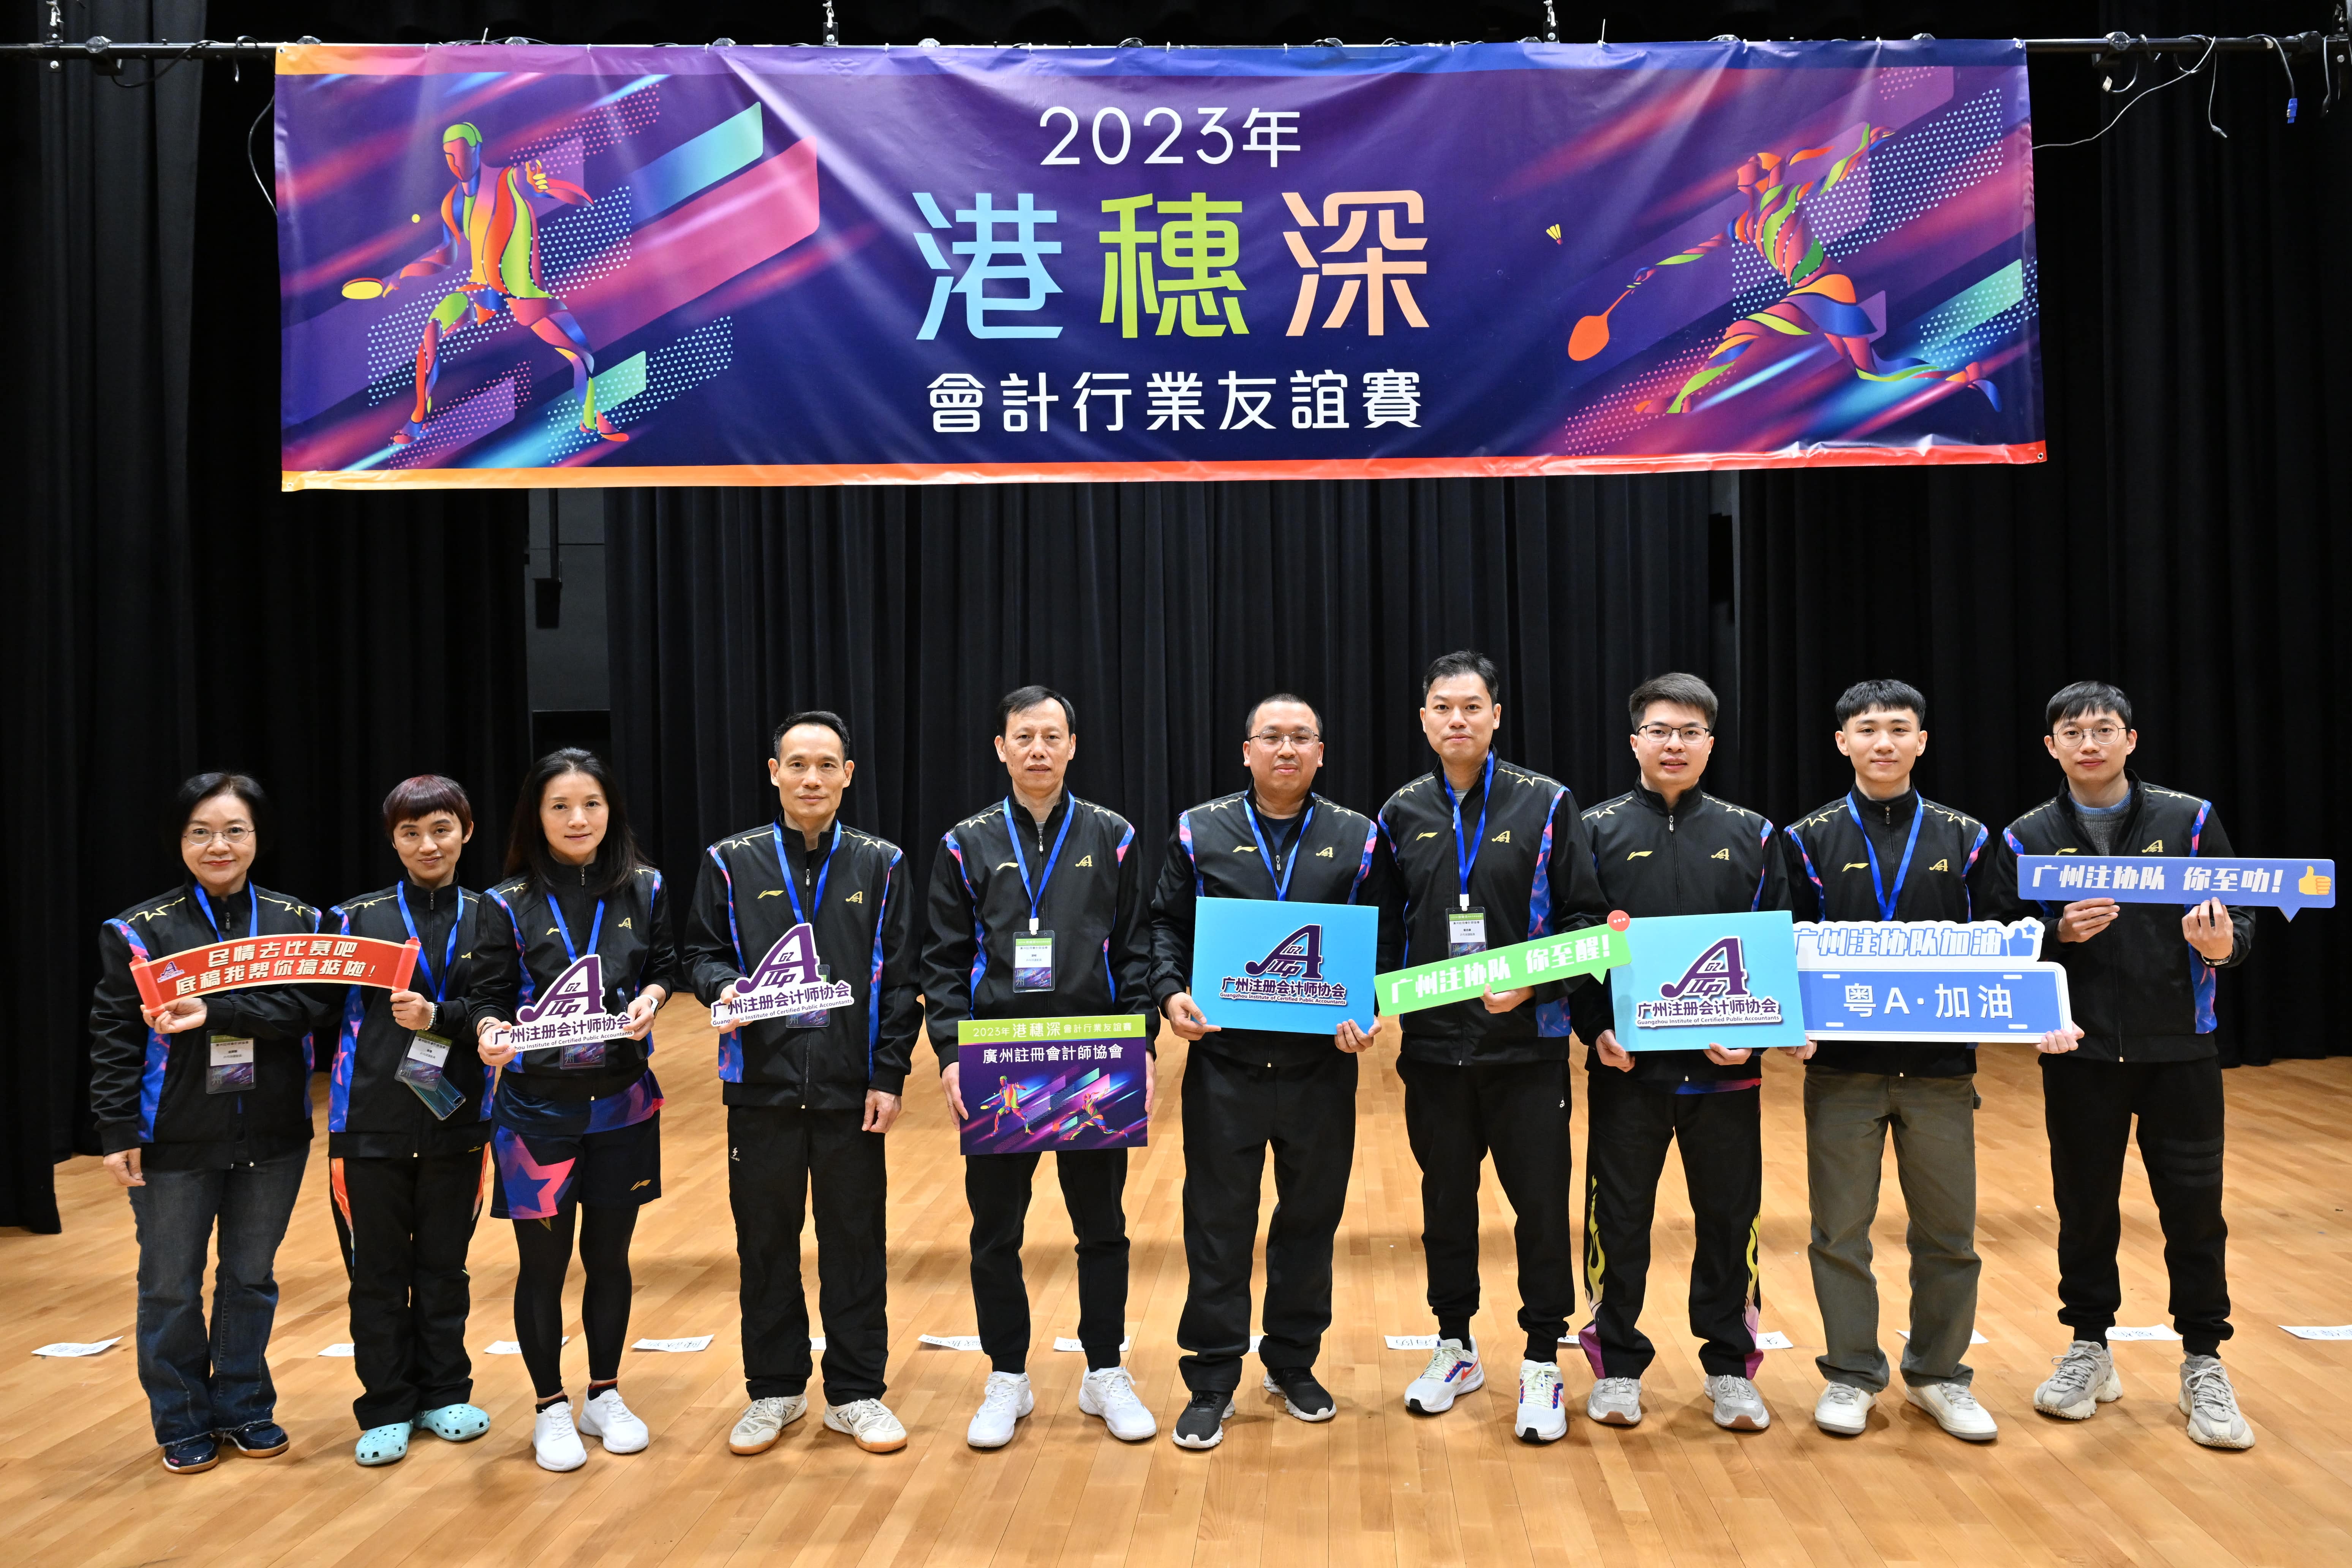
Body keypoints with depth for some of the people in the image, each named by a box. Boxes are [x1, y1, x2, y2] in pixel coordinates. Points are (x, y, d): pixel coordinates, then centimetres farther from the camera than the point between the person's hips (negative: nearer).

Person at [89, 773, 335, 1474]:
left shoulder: (297, 922, 0)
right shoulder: (140, 930, -4)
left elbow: (312, 1004, -14)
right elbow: (115, 1036, -4)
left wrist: (214, 1013, -25)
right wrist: (118, 1132, -9)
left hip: (271, 1135, 1)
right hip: (174, 1141, -1)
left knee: (252, 1278, 14)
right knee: (171, 1286, 10)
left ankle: (243, 1407, 31)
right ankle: (183, 1422, 27)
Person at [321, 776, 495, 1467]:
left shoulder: (489, 920, 3)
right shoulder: (355, 918, 2)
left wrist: (438, 1017, -19)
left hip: (456, 1123, 1)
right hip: (372, 1122, -1)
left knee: (445, 1266, 12)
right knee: (377, 1273, 6)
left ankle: (443, 1394, 27)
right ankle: (387, 1409, 19)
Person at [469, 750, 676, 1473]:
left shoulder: (644, 890, 1)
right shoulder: (509, 903, -4)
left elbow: (666, 967, 10)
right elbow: (489, 996, -3)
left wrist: (650, 999, -11)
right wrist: (490, 1033, -24)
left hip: (623, 1100, 2)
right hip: (537, 1106, -2)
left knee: (609, 1255, 12)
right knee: (543, 1261, 6)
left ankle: (604, 1397, 30)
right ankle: (552, 1408, 23)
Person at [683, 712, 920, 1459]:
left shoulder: (881, 865, 4)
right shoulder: (732, 862, 4)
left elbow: (899, 980, 2)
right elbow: (700, 952, 8)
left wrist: (889, 1075, -4)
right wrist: (722, 986, -15)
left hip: (852, 1088, 0)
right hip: (762, 1086, 1)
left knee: (855, 1241, 6)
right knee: (765, 1241, 9)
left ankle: (857, 1393, 19)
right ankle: (775, 1389, 24)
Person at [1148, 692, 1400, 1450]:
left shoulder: (1358, 838, 5)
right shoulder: (1200, 831, 3)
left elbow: (1385, 941, 5)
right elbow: (1165, 924, 6)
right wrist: (1171, 992, -12)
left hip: (1323, 1065, 1)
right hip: (1224, 1063, -1)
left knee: (1312, 1217, 13)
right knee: (1218, 1223, 3)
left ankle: (1294, 1364, 30)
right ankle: (1212, 1381, 16)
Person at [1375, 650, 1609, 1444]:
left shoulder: (1546, 805, -2)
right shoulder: (1402, 813, 6)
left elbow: (1584, 919, -3)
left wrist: (1533, 985, -17)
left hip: (1526, 1043, -3)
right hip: (1433, 1045, 3)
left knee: (1541, 1202, 3)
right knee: (1446, 1199, 14)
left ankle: (1542, 1363, 18)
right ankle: (1454, 1348, 30)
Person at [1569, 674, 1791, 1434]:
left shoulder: (1749, 834, 7)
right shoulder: (1598, 830, 2)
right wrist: (1596, 1029, -12)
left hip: (1726, 1065, 1)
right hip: (1626, 1065, -1)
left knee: (1730, 1217, 9)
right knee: (1619, 1218, 6)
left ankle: (1731, 1369, 25)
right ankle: (1617, 1367, 22)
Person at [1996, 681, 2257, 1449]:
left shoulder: (2190, 821, 1)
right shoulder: (2028, 837, 3)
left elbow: (2241, 921, 0)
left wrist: (2222, 944, -22)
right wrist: (2061, 933, -19)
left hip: (2179, 1048, 0)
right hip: (2078, 1053, 1)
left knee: (2194, 1205, 2)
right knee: (2085, 1204, 9)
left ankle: (2204, 1363, 18)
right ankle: (2089, 1348, 25)